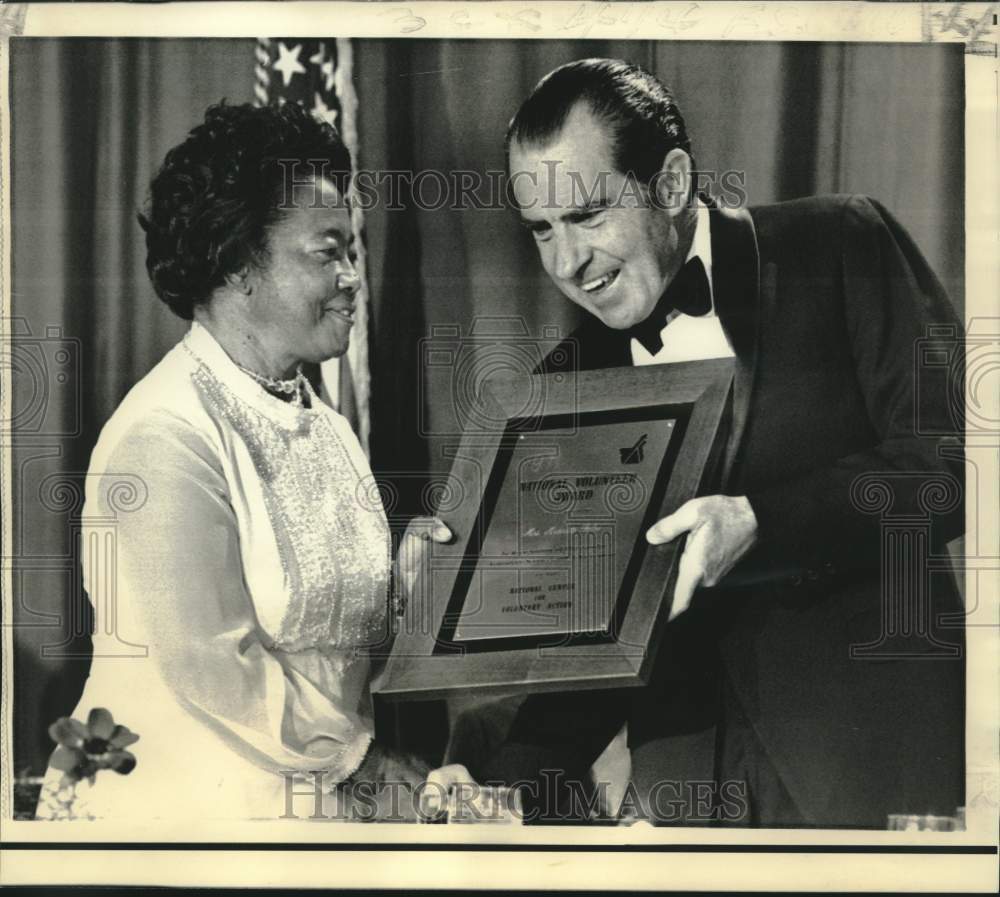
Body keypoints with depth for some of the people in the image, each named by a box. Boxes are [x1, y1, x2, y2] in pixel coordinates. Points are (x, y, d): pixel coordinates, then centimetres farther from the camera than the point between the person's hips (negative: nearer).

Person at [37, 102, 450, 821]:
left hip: (322, 803, 7)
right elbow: (216, 666, -22)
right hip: (186, 810, -7)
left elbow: (330, 617, 9)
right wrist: (362, 753, -12)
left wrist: (406, 578, -10)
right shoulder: (165, 437, -19)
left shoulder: (323, 424, 7)